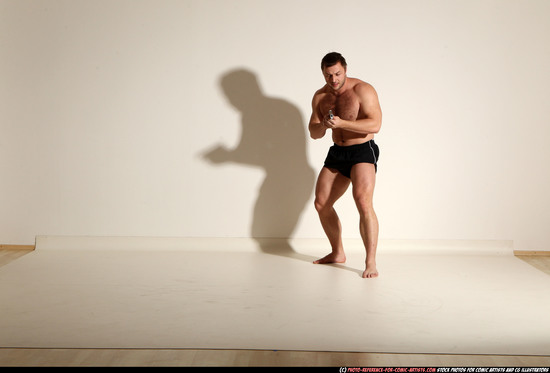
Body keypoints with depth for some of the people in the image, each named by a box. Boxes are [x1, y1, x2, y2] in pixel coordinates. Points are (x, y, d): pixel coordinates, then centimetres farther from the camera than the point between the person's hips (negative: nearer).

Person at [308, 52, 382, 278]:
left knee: (363, 203, -23)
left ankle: (371, 263, -20)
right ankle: (338, 253, 24)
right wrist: (323, 125, -18)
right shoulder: (320, 97, 7)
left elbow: (375, 124, -23)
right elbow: (314, 133, 7)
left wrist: (341, 123, -33)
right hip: (336, 153, 7)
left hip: (362, 151, -7)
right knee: (321, 203, 7)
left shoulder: (363, 90, -12)